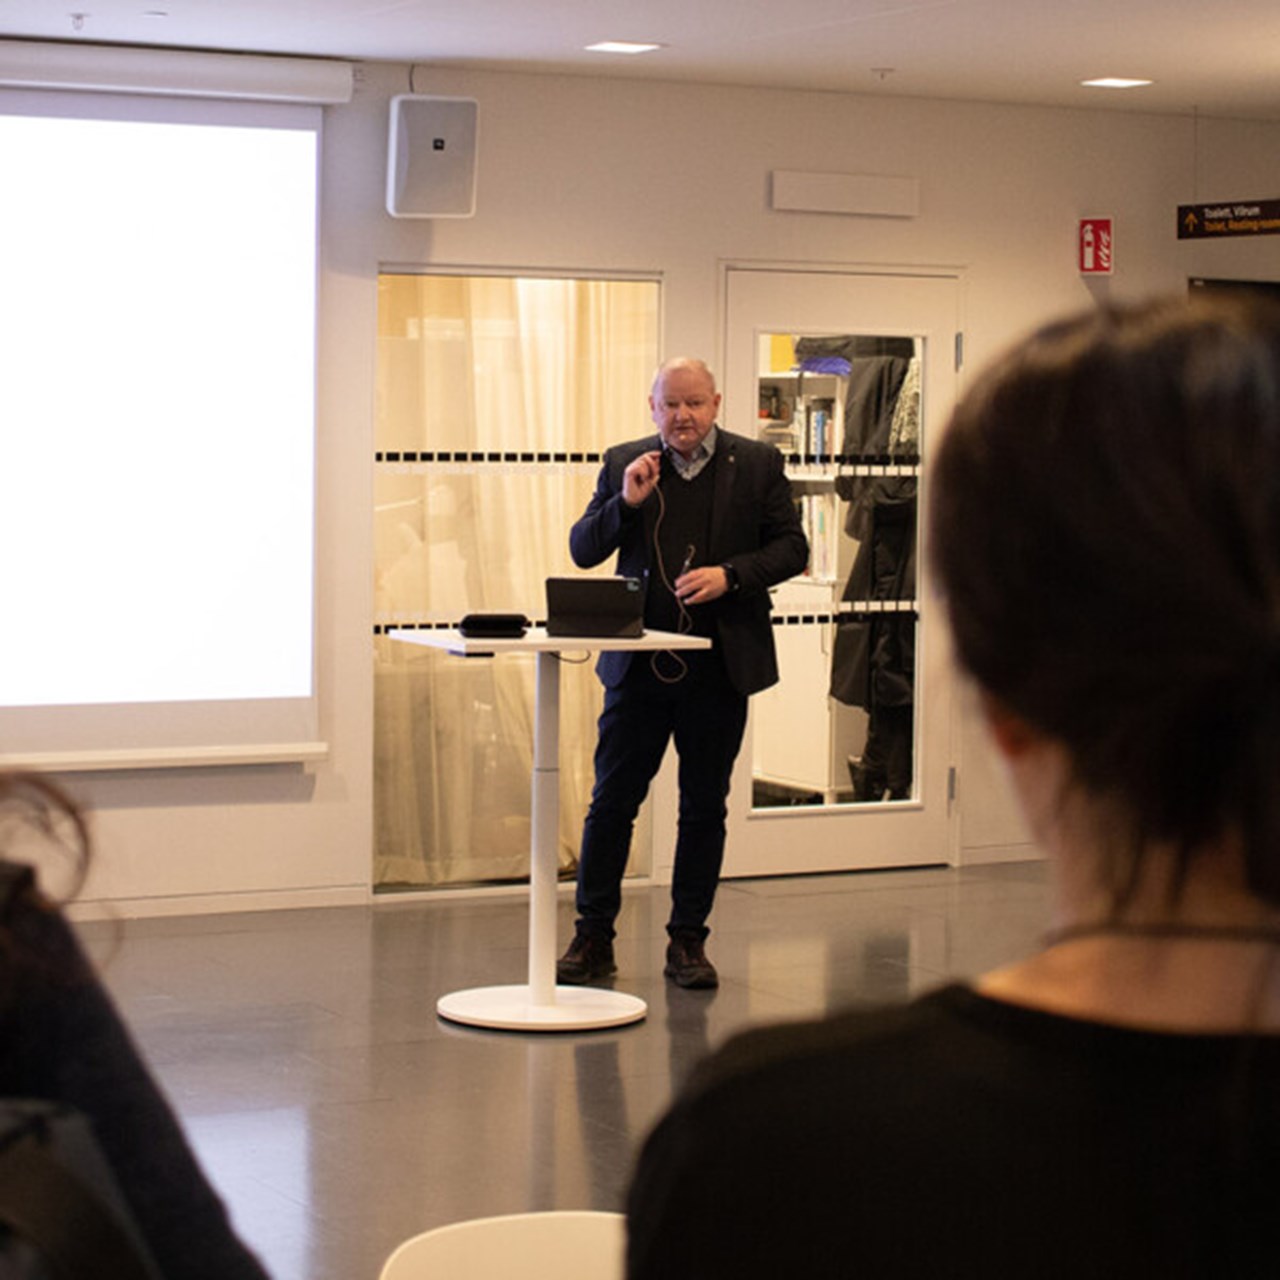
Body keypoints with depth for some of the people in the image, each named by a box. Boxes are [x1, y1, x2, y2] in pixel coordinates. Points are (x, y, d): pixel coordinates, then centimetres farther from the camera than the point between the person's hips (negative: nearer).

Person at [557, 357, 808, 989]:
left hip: (720, 666, 0)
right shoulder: (623, 464, 5)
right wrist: (625, 502, -13)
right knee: (611, 801, 3)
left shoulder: (757, 464, 3)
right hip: (638, 665, 0)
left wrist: (731, 574, -13)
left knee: (704, 809, 8)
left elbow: (791, 547, 3)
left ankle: (688, 942, 17)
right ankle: (592, 939, 12)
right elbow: (582, 551, 3)